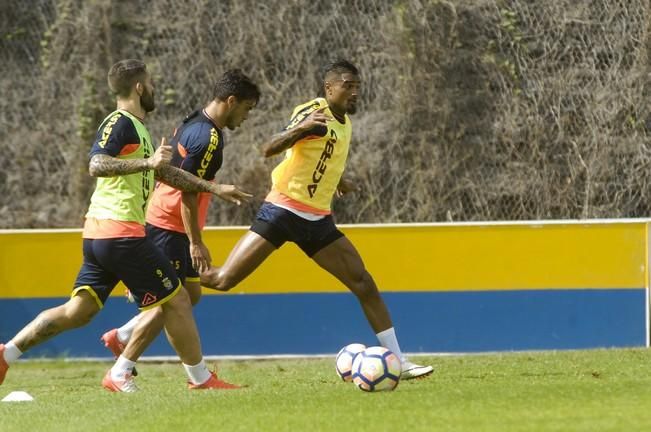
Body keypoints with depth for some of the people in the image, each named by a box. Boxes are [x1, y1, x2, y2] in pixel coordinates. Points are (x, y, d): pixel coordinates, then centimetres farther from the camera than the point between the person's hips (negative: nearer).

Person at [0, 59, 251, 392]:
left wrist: (214, 188, 32)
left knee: (78, 310, 7)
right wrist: (147, 162, -32)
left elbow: (165, 173, 32)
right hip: (121, 231, -10)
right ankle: (201, 379, 7)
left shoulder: (136, 128, 22)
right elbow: (96, 165, -24)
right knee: (176, 299, -1)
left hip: (98, 236, 10)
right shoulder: (120, 123, -9)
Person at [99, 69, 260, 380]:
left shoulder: (191, 124, 11)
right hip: (170, 228, -10)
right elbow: (187, 192, -23)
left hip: (162, 223, 10)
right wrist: (196, 243, -22)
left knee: (191, 295, 15)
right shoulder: (208, 138, -19)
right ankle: (119, 373, -5)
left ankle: (121, 336, 20)